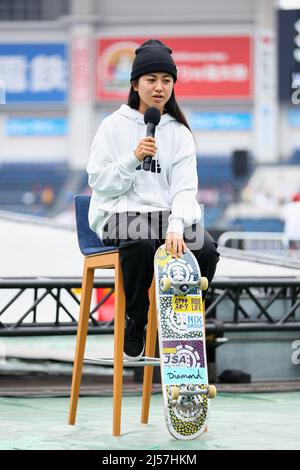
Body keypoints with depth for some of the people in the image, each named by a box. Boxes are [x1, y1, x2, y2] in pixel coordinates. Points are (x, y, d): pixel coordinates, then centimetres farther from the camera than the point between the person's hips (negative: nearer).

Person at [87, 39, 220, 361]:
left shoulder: (179, 133, 11)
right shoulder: (115, 126, 5)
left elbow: (184, 188, -1)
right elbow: (98, 181, 0)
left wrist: (176, 227, -21)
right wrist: (134, 158, -16)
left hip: (165, 213, 3)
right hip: (119, 213, -3)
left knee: (206, 249, -28)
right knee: (140, 243, -38)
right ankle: (134, 322, -14)